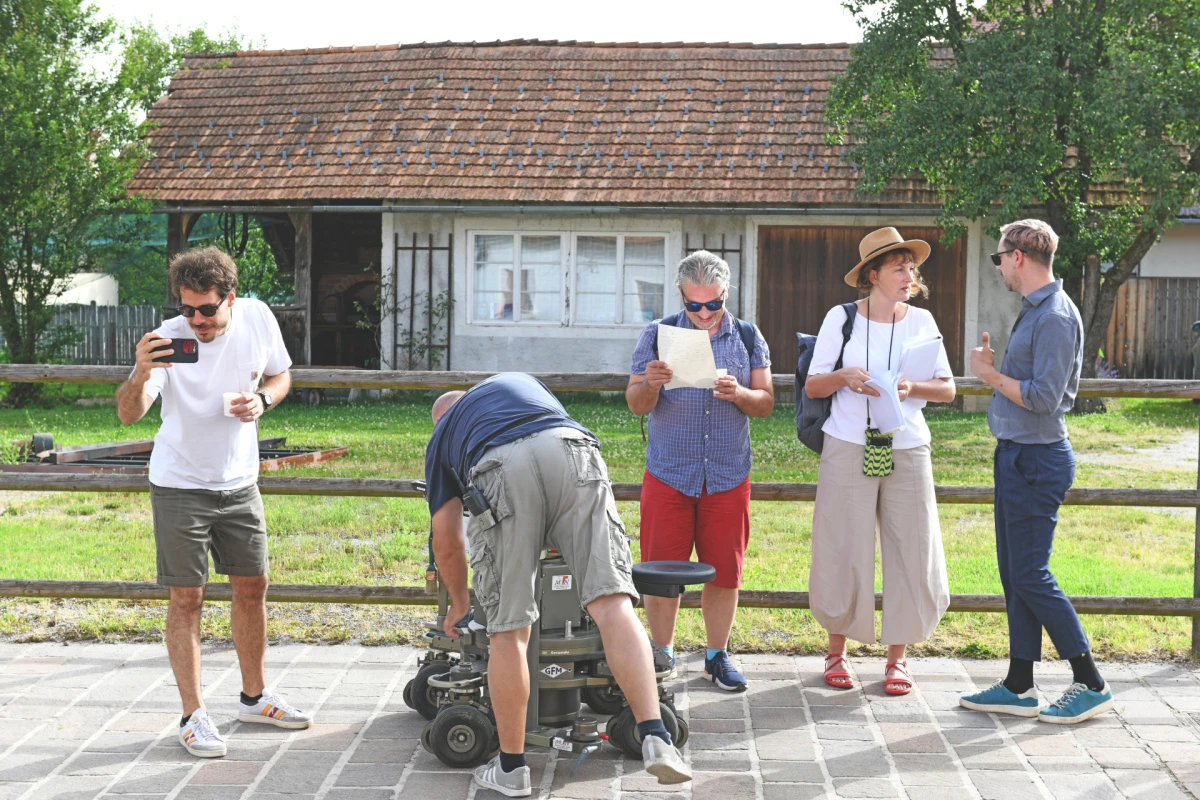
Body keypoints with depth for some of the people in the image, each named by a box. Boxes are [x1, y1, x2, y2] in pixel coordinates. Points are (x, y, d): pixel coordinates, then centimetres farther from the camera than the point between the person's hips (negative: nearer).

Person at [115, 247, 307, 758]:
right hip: (180, 485, -4)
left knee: (252, 587, 12)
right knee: (187, 598, -2)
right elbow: (128, 415, -30)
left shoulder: (258, 319, -9)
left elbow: (280, 375, 9)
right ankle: (194, 716, 7)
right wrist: (140, 377, -51)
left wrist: (262, 400, -13)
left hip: (239, 481, 4)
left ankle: (254, 697, 30)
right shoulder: (169, 339, -21)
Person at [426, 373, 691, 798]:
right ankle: (655, 738, -20)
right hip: (573, 453, 1)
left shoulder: (441, 436, 36)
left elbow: (446, 542, 34)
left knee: (508, 631, 8)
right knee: (612, 603, -5)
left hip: (502, 474, -1)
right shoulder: (520, 381, 44)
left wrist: (459, 602, 51)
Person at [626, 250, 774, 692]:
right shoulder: (658, 335, 3)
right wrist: (651, 384, -22)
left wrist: (739, 394, -17)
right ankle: (661, 655, 15)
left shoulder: (748, 337, 7)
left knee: (723, 571, 4)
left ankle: (717, 656, 17)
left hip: (728, 477, 1)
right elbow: (636, 404, 0)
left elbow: (766, 403, 5)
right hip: (668, 474, -1)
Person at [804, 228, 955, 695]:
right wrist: (844, 377, -17)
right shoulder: (841, 319, 0)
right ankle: (836, 652, 18)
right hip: (848, 449, -2)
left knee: (910, 551, 0)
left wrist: (913, 388, -13)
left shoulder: (921, 322, 5)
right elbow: (812, 387, 3)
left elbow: (947, 389, 7)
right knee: (844, 552, 2)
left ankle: (897, 657, 14)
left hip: (907, 451, 2)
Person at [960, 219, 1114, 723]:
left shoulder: (1055, 317, -17)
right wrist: (993, 370, 5)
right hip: (1017, 455, 10)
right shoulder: (1034, 312, 14)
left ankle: (1090, 684, 4)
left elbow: (1044, 397, -22)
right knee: (1014, 574, 12)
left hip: (1037, 459, -10)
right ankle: (1019, 687, 18)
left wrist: (990, 375, -11)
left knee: (1031, 576, -6)